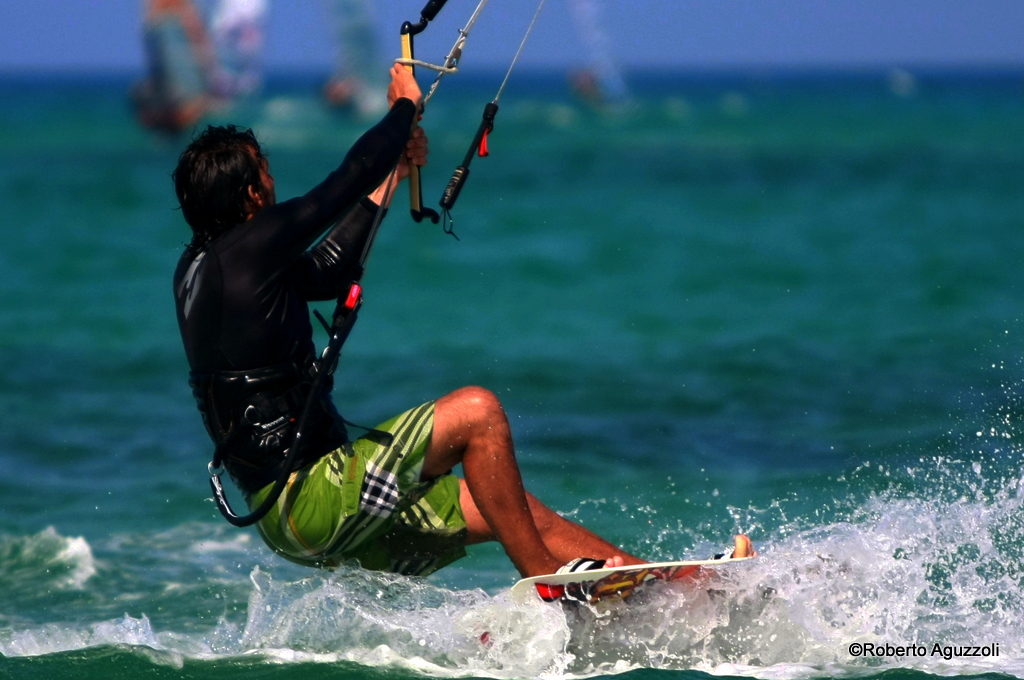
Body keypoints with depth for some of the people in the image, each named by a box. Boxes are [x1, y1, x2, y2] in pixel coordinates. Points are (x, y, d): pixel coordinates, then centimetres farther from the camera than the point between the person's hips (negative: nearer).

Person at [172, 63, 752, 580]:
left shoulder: (200, 266, 14)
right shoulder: (246, 248, -16)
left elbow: (328, 274, 28)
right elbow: (354, 177, -13)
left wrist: (390, 178, 26)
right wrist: (405, 105, 6)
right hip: (307, 502, -10)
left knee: (517, 512, 8)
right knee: (476, 411, -17)